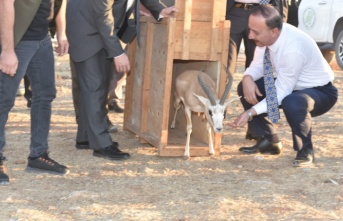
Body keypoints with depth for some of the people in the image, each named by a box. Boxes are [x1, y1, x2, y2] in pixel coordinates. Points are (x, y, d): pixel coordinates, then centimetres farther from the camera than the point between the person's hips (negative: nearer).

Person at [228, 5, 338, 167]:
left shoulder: (293, 49, -37)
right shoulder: (266, 35, -15)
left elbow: (281, 92, -30)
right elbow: (258, 65, -2)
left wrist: (251, 113, -33)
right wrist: (248, 78, -25)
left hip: (319, 92, -8)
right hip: (288, 86, 8)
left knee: (292, 103, -40)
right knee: (245, 87, -5)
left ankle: (305, 150, -12)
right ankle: (268, 141, 6)